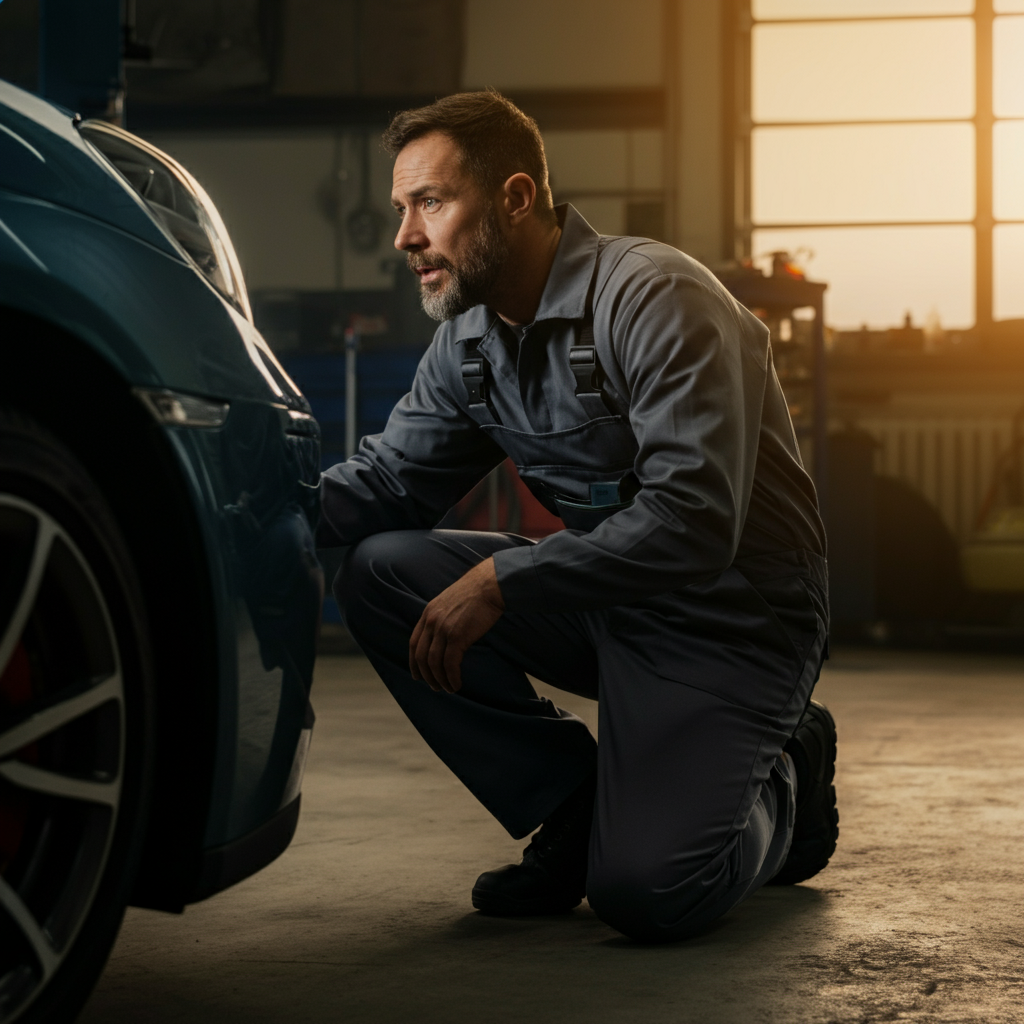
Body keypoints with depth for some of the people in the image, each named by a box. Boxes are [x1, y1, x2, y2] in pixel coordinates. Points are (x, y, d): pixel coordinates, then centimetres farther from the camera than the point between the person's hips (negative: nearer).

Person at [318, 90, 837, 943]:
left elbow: (694, 522, -30)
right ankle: (572, 808, 1)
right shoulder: (469, 340, 4)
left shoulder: (655, 299, -22)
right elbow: (385, 479, 6)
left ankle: (779, 792, 11)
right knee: (380, 572, -11)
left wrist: (502, 580, -30)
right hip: (604, 602, 8)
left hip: (729, 622, -8)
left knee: (643, 895, -24)